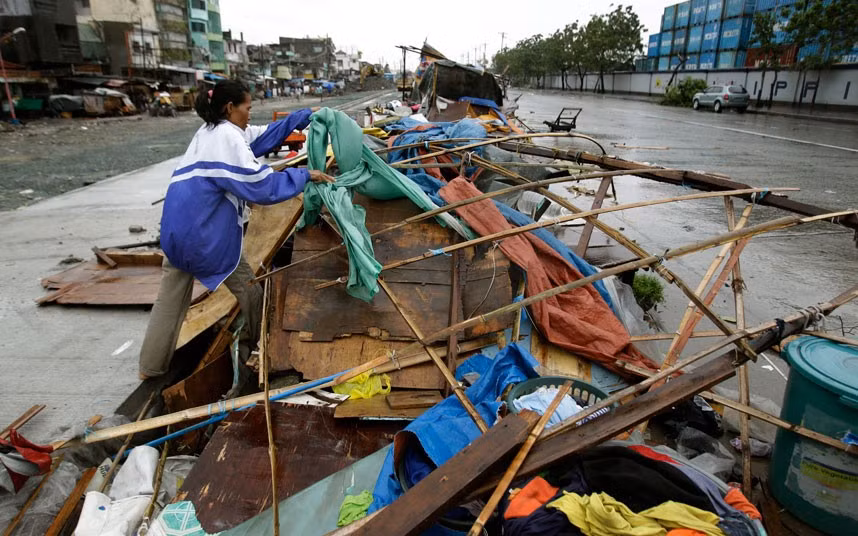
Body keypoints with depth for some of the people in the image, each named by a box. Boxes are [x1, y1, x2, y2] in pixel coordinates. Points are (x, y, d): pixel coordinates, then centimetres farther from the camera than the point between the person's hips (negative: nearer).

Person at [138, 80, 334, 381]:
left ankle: (151, 366, 25)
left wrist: (306, 115, 18)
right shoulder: (228, 137, -15)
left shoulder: (211, 131, 14)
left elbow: (266, 135, 18)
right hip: (205, 234, -9)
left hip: (177, 228, 9)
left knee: (170, 299, 16)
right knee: (248, 288, 11)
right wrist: (305, 175, -14)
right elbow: (261, 186, -21)